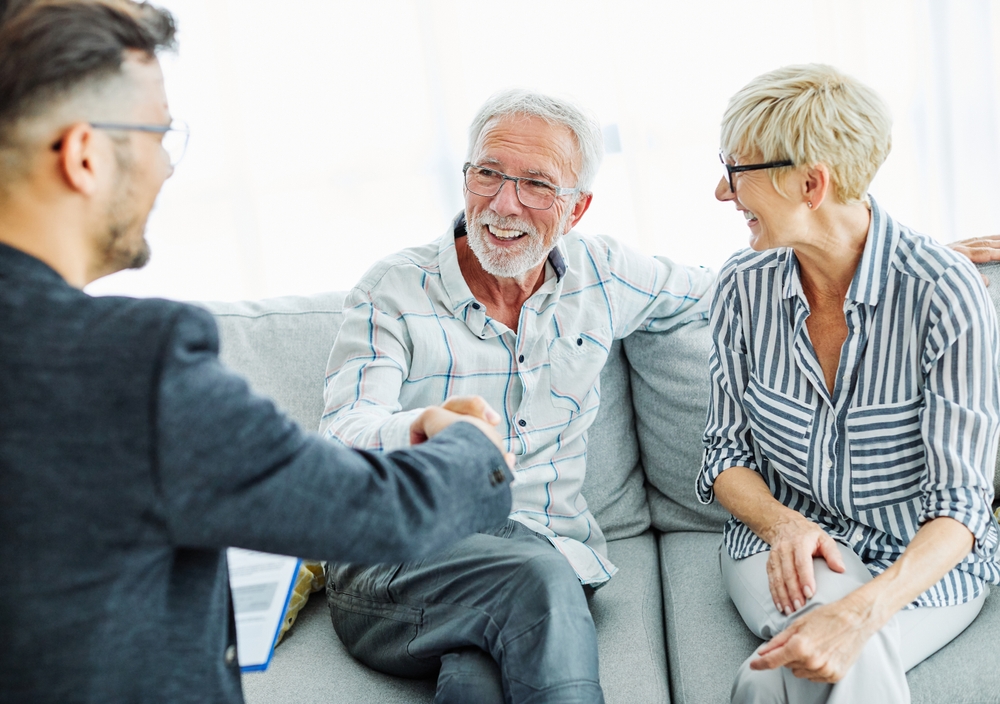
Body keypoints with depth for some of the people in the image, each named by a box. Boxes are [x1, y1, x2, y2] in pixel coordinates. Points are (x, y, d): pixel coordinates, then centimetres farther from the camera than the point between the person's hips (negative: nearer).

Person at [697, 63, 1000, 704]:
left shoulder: (945, 293, -17)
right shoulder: (744, 285, -4)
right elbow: (728, 454, 3)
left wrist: (864, 610, -36)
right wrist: (782, 523, -18)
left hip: (925, 561, -2)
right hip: (782, 538, 3)